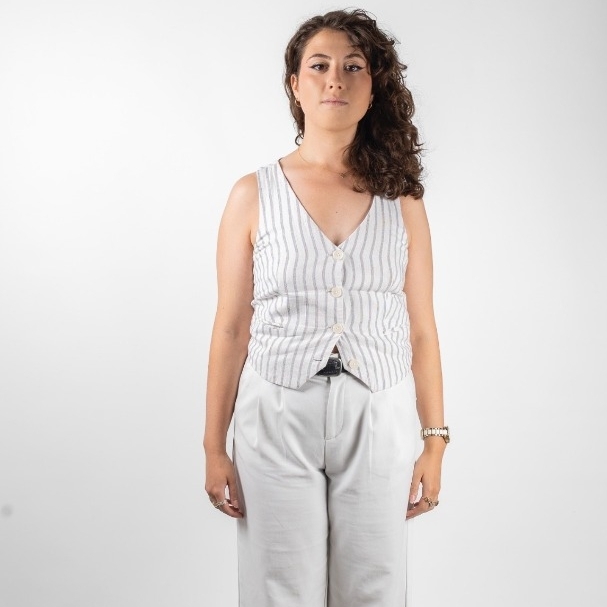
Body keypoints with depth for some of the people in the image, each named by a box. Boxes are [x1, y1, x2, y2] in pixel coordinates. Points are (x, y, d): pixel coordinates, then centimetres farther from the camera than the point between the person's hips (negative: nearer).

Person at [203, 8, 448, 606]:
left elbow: (420, 330, 6)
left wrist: (434, 441, 4)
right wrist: (214, 447, 1)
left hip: (378, 421, 1)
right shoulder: (254, 194, 1)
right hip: (278, 420, -1)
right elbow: (230, 329, 2)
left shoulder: (401, 199, 5)